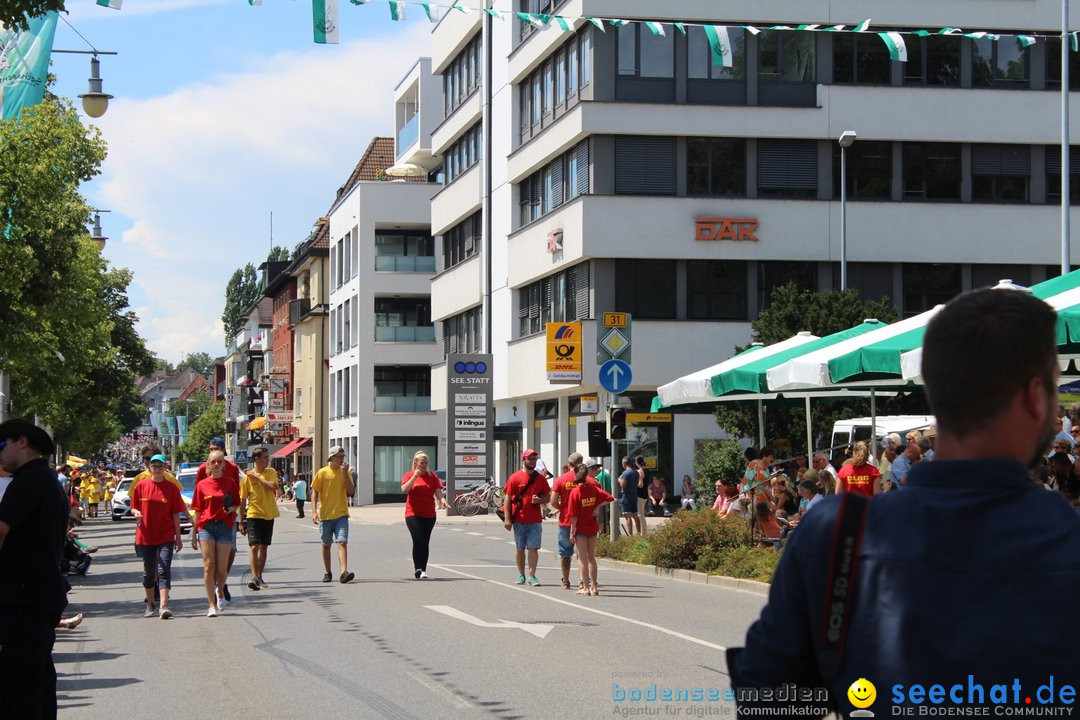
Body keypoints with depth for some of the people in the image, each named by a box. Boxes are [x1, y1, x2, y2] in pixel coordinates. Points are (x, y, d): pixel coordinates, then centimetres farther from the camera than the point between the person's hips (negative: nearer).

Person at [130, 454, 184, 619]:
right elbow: (133, 507, 10)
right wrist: (136, 513, -14)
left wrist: (178, 537, 1)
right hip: (146, 536, 2)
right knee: (148, 571, 13)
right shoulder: (141, 486, 4)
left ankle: (164, 606, -21)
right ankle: (150, 605, 28)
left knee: (164, 570, -13)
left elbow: (176, 514, 2)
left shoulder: (171, 488, 0)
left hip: (166, 536, -2)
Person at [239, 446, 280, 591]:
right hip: (254, 515, -4)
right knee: (254, 546, -14)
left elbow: (272, 486, -15)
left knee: (263, 547, 10)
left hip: (269, 515, 4)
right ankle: (254, 577, -23)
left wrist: (256, 476, -15)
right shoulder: (248, 477, -4)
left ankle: (259, 577, 18)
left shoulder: (271, 472, 5)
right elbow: (242, 500, -1)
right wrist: (241, 521, -2)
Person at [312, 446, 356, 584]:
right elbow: (314, 492, 0)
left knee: (342, 542, -14)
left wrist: (345, 474, -11)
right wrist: (314, 511, -9)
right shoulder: (322, 473, -1)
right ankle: (327, 573, 24)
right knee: (326, 545, 10)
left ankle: (344, 572, -24)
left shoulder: (345, 473, 5)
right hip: (325, 515, 0)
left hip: (341, 514, 0)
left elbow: (351, 491, -4)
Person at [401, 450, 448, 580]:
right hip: (413, 514, -3)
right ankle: (418, 569, -11)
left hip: (429, 514, 3)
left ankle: (423, 570, 12)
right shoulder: (409, 475, 2)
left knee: (425, 542, 6)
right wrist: (415, 476, -18)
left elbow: (438, 491, 1)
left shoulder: (432, 476, 8)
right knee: (418, 540, -15)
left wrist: (442, 501, -19)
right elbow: (404, 490, -13)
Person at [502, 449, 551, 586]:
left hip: (535, 520, 1)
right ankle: (521, 575, 21)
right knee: (519, 548, 9)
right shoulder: (514, 478, -1)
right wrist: (507, 519, -9)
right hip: (519, 520, -1)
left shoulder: (540, 478, 6)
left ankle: (532, 576, -3)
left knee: (533, 548, -5)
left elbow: (547, 497, 13)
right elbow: (507, 498, -3)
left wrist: (539, 500, -11)